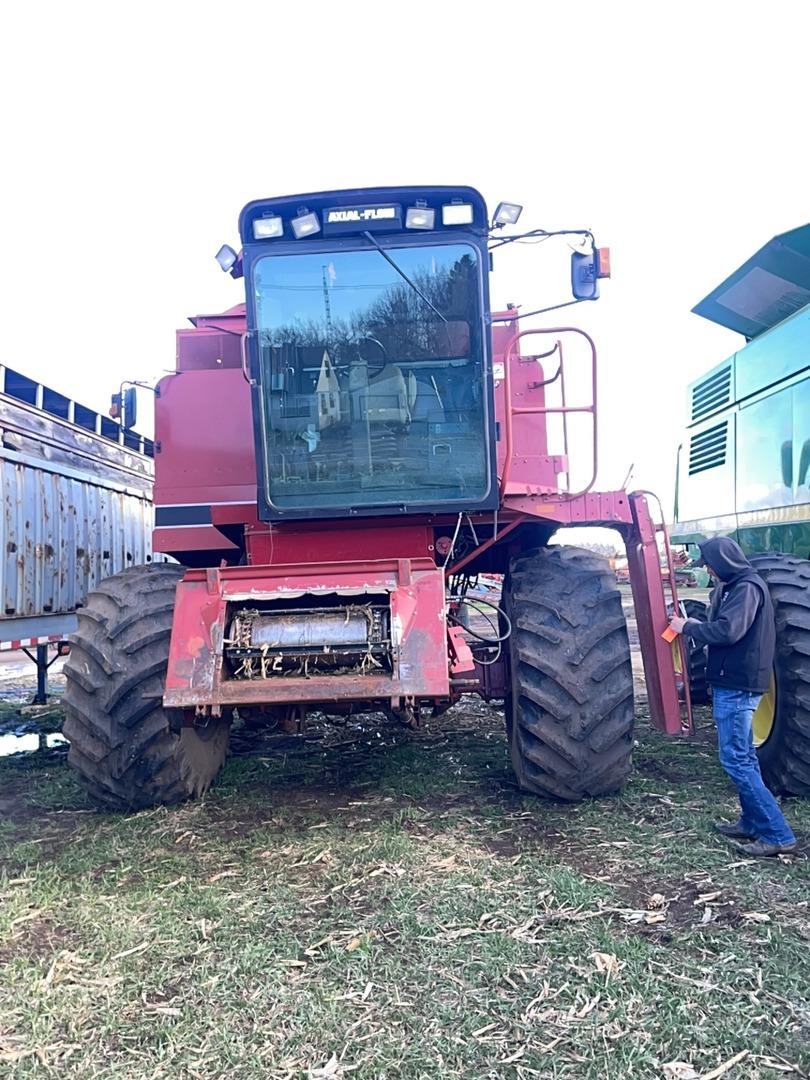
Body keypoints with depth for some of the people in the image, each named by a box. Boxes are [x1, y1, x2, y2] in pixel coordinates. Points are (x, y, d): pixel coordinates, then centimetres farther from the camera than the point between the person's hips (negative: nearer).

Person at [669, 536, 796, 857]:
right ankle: (752, 822, 26)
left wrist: (688, 626, -15)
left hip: (737, 686, -10)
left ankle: (777, 834, -3)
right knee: (743, 757, 16)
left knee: (736, 759, -7)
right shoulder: (734, 587, 14)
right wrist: (696, 626, 2)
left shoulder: (747, 587, -17)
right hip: (734, 684, 10)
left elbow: (727, 630, -27)